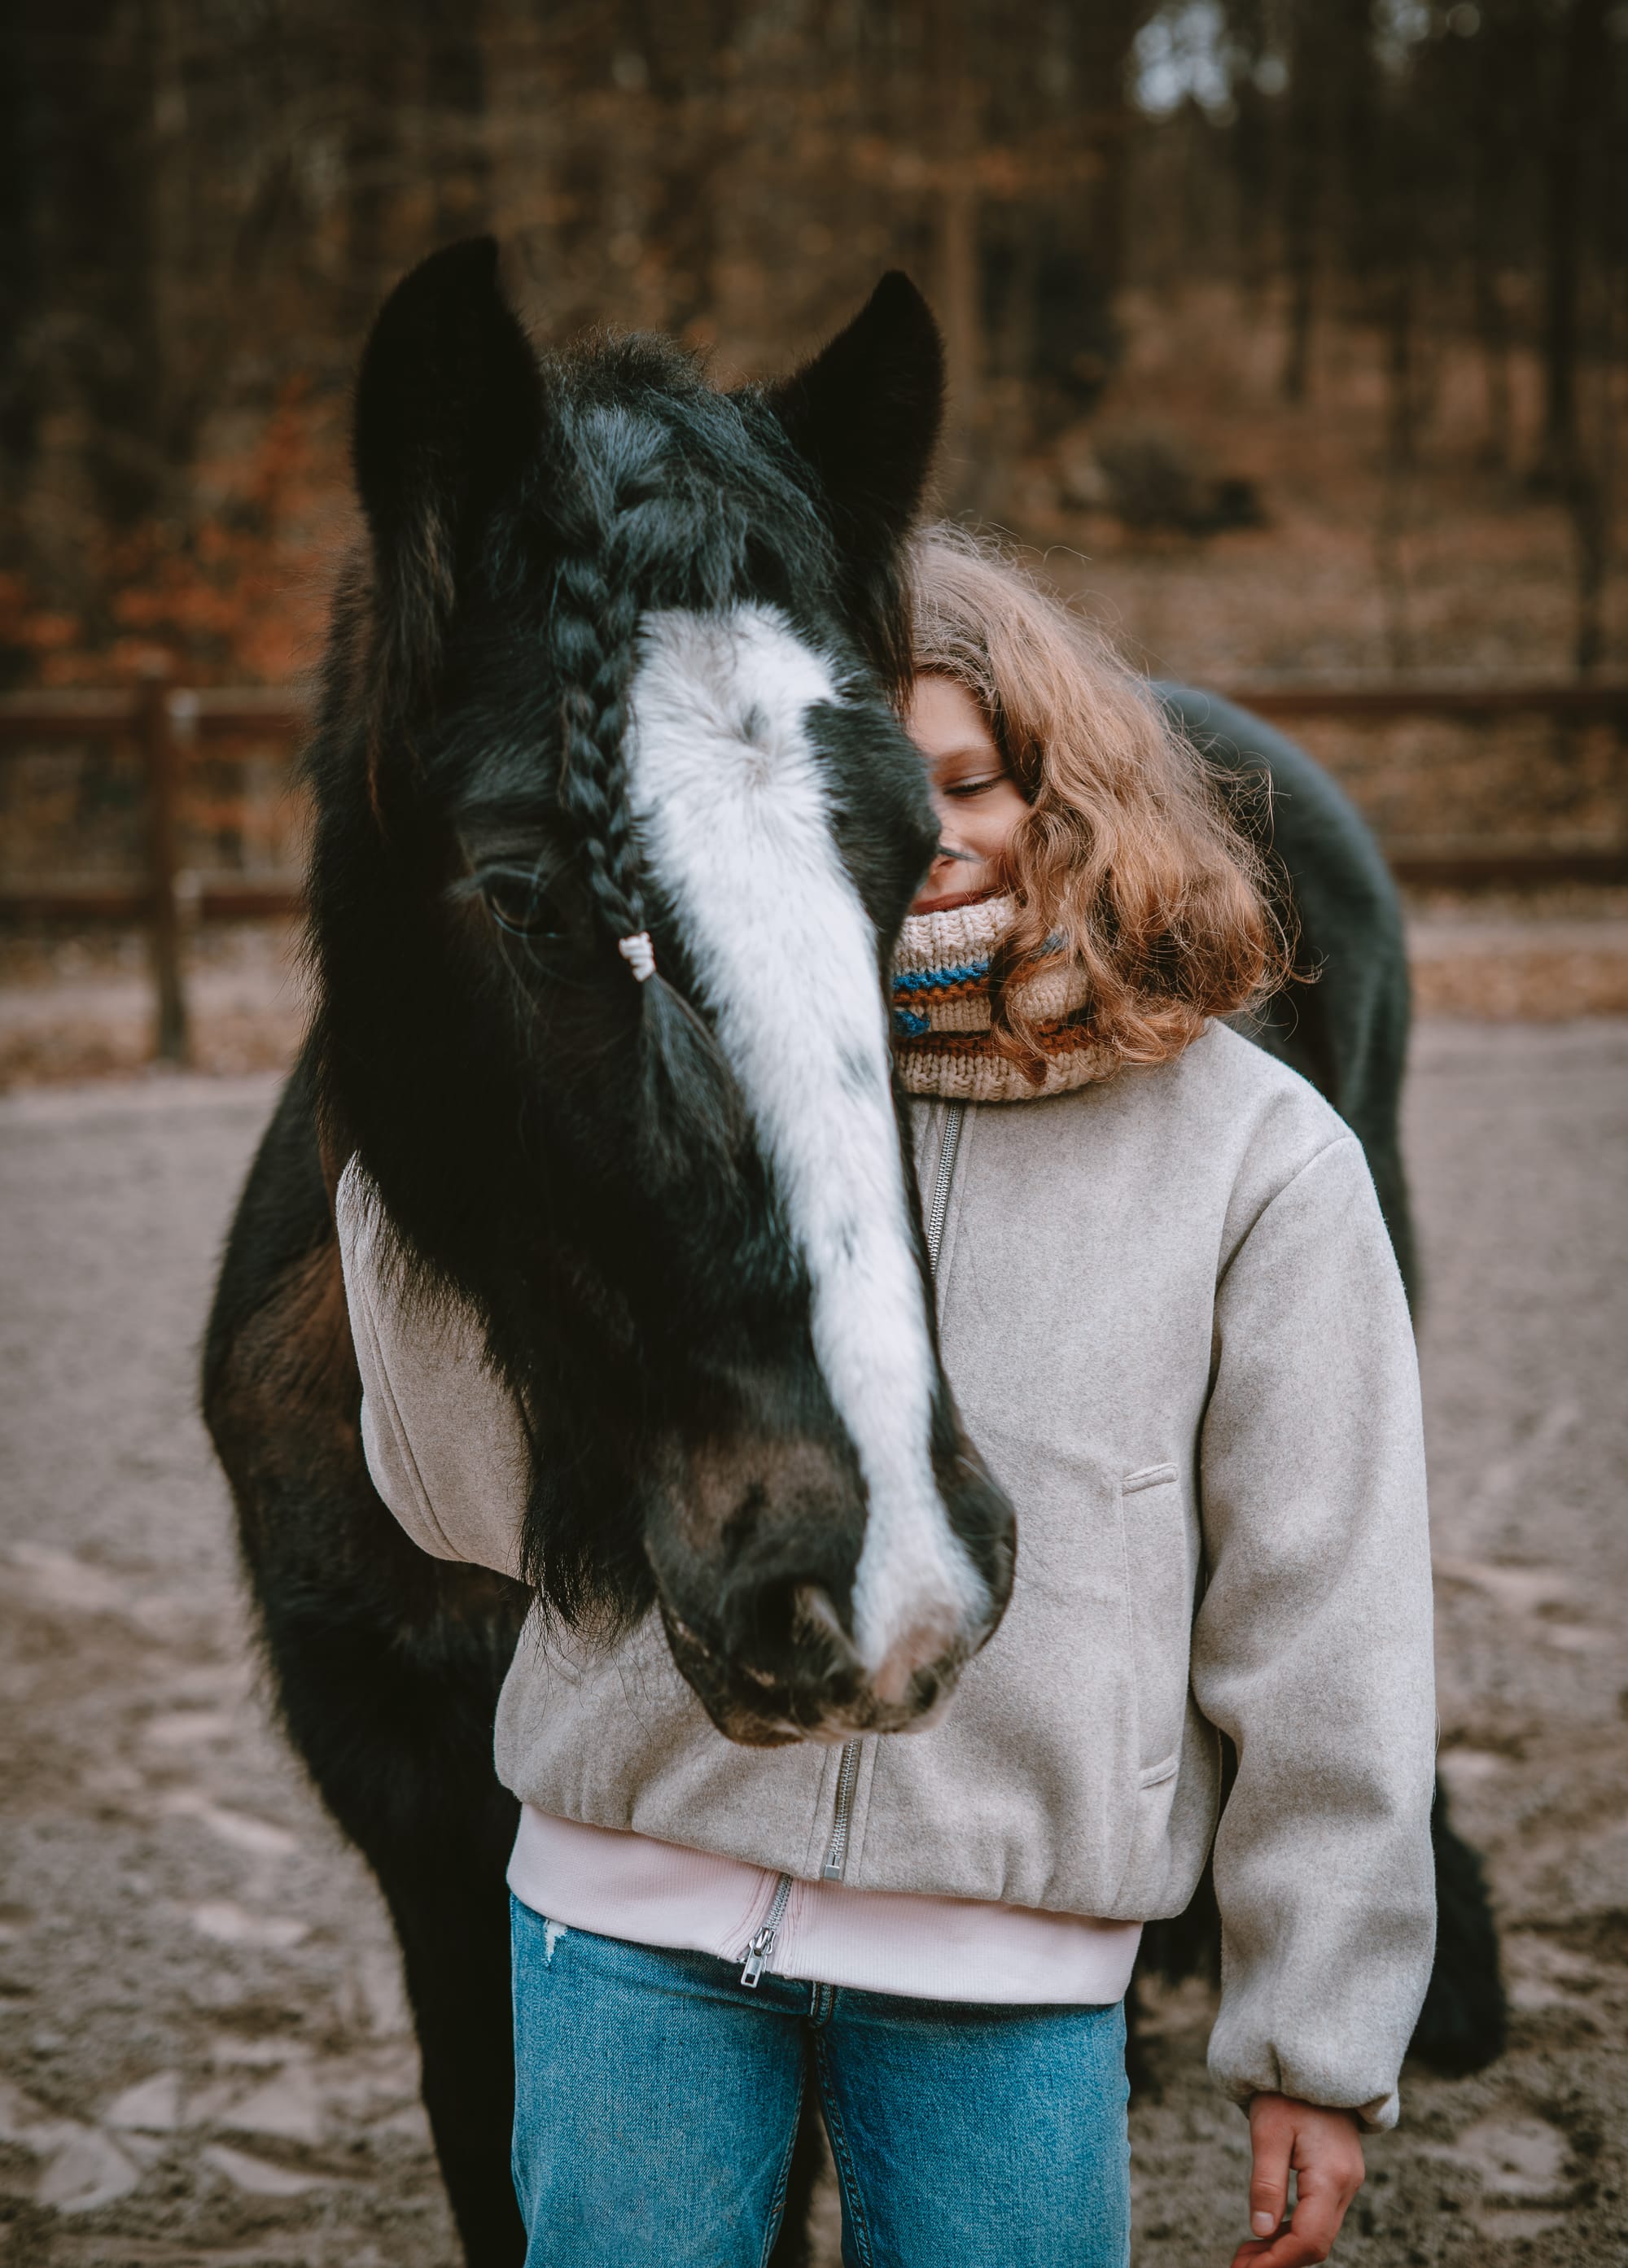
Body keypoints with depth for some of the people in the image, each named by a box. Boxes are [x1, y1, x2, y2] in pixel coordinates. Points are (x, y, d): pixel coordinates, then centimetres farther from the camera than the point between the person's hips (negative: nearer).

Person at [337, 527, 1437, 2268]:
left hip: (1008, 1979, -1)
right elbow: (488, 1505, -2)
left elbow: (1323, 1637, -2)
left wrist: (1321, 2045, 0)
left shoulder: (1252, 1155, -5)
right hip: (635, 1924, 1)